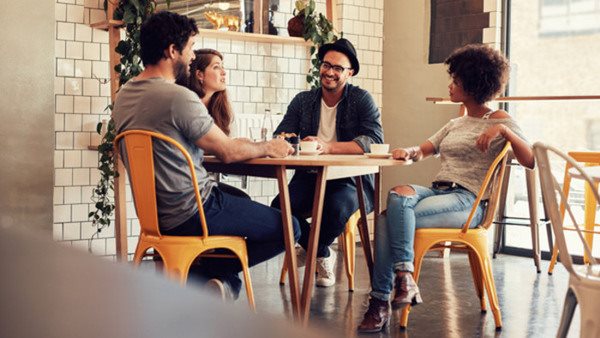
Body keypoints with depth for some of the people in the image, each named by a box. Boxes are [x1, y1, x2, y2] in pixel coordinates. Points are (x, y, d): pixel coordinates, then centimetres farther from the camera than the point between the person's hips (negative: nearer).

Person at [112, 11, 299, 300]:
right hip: (189, 216, -9)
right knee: (288, 228, -1)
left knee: (241, 199, 33)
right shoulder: (179, 97, -22)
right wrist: (268, 147, 4)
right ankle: (205, 274, 1)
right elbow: (227, 152, -14)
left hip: (153, 211, 9)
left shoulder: (124, 95, 5)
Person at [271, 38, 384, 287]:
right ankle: (322, 256, 2)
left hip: (352, 179, -3)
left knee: (338, 208, -37)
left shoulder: (361, 100, -1)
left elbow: (374, 141, -16)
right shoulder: (303, 101, 11)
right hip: (310, 177, 3)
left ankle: (310, 249, 0)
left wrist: (328, 147, -29)